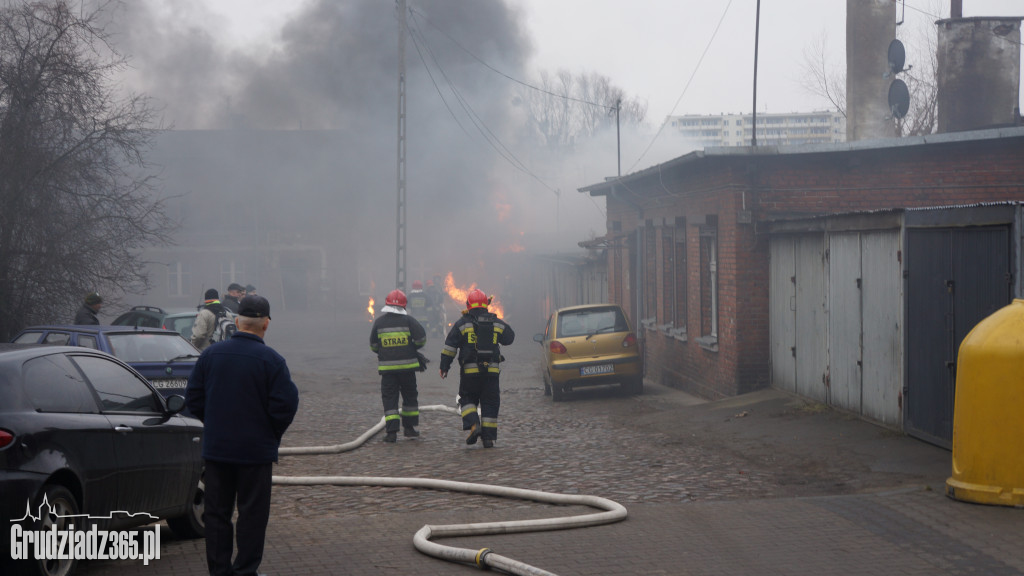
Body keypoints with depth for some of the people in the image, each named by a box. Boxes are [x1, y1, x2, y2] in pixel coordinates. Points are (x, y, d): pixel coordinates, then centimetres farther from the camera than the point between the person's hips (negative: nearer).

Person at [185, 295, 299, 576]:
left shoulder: (210, 355, 0)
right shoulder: (271, 360, -12)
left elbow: (193, 398, 4)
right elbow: (286, 405, -13)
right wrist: (272, 436, 4)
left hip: (216, 448, 4)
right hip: (256, 449, -3)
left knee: (216, 512, 12)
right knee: (252, 514, 5)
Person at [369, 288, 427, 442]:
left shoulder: (379, 322, 2)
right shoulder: (408, 320, -4)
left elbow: (373, 345, 8)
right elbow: (421, 338, -8)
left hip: (386, 366, 0)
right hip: (407, 366, 0)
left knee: (389, 399, 2)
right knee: (410, 396, 17)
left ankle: (391, 431, -8)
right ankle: (409, 428, 23)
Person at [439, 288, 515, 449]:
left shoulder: (461, 324, 0)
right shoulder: (497, 323, 7)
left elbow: (450, 347, -1)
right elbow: (509, 338, 22)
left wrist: (444, 367, 6)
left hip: (470, 371, -2)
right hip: (492, 371, 2)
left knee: (467, 399, 13)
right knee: (490, 403, 8)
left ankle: (473, 425, -10)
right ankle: (488, 437, 4)